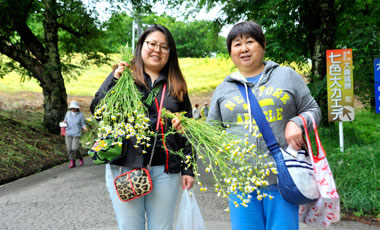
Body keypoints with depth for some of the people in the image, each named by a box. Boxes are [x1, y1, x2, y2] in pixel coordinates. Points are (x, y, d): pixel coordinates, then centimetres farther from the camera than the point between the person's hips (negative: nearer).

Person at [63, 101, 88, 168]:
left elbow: (83, 124, -1)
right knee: (69, 149, -1)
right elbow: (65, 121, 13)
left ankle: (80, 158, 15)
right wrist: (64, 122, -11)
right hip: (68, 133, 3)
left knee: (74, 148, -14)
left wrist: (84, 128, -22)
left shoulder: (80, 115, -6)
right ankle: (72, 163, 12)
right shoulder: (68, 113, 2)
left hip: (77, 134, -3)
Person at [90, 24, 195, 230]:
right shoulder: (122, 75, 6)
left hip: (166, 170, 1)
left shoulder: (177, 86, 10)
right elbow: (97, 111, 0)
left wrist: (188, 169, 3)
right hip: (125, 167, -1)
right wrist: (115, 81, -13)